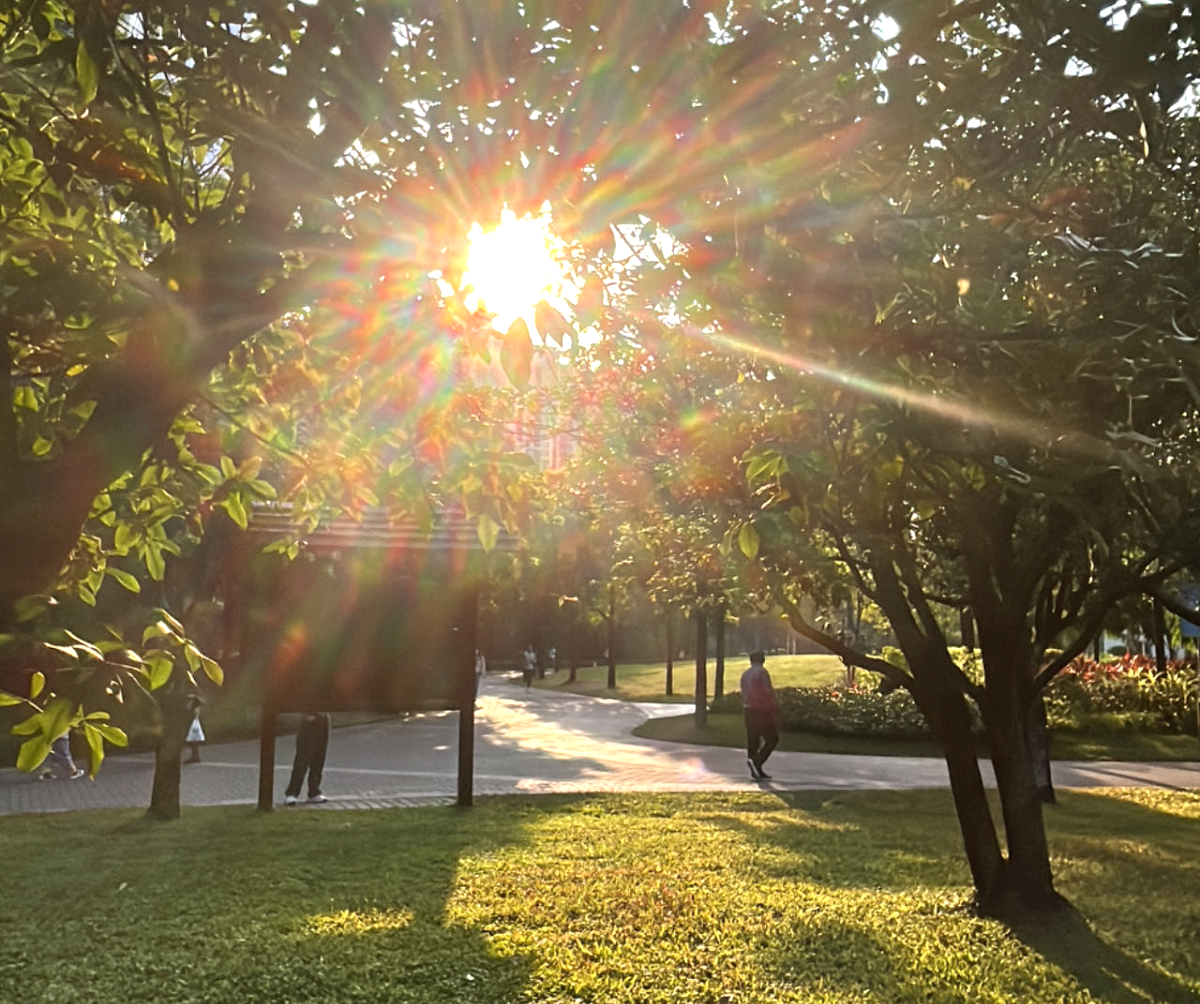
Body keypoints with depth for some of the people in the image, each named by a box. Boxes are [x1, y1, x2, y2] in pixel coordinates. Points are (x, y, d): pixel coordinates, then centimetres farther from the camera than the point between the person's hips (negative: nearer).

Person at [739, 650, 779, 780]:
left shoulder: (745, 674, 13)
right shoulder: (762, 672, -10)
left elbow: (743, 694, 14)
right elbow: (768, 693, -15)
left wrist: (745, 710, 19)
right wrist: (775, 711, -10)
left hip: (748, 710, 7)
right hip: (762, 710, -7)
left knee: (753, 741, 9)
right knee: (772, 739, 1)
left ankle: (756, 771, 9)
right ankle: (756, 761, -15)